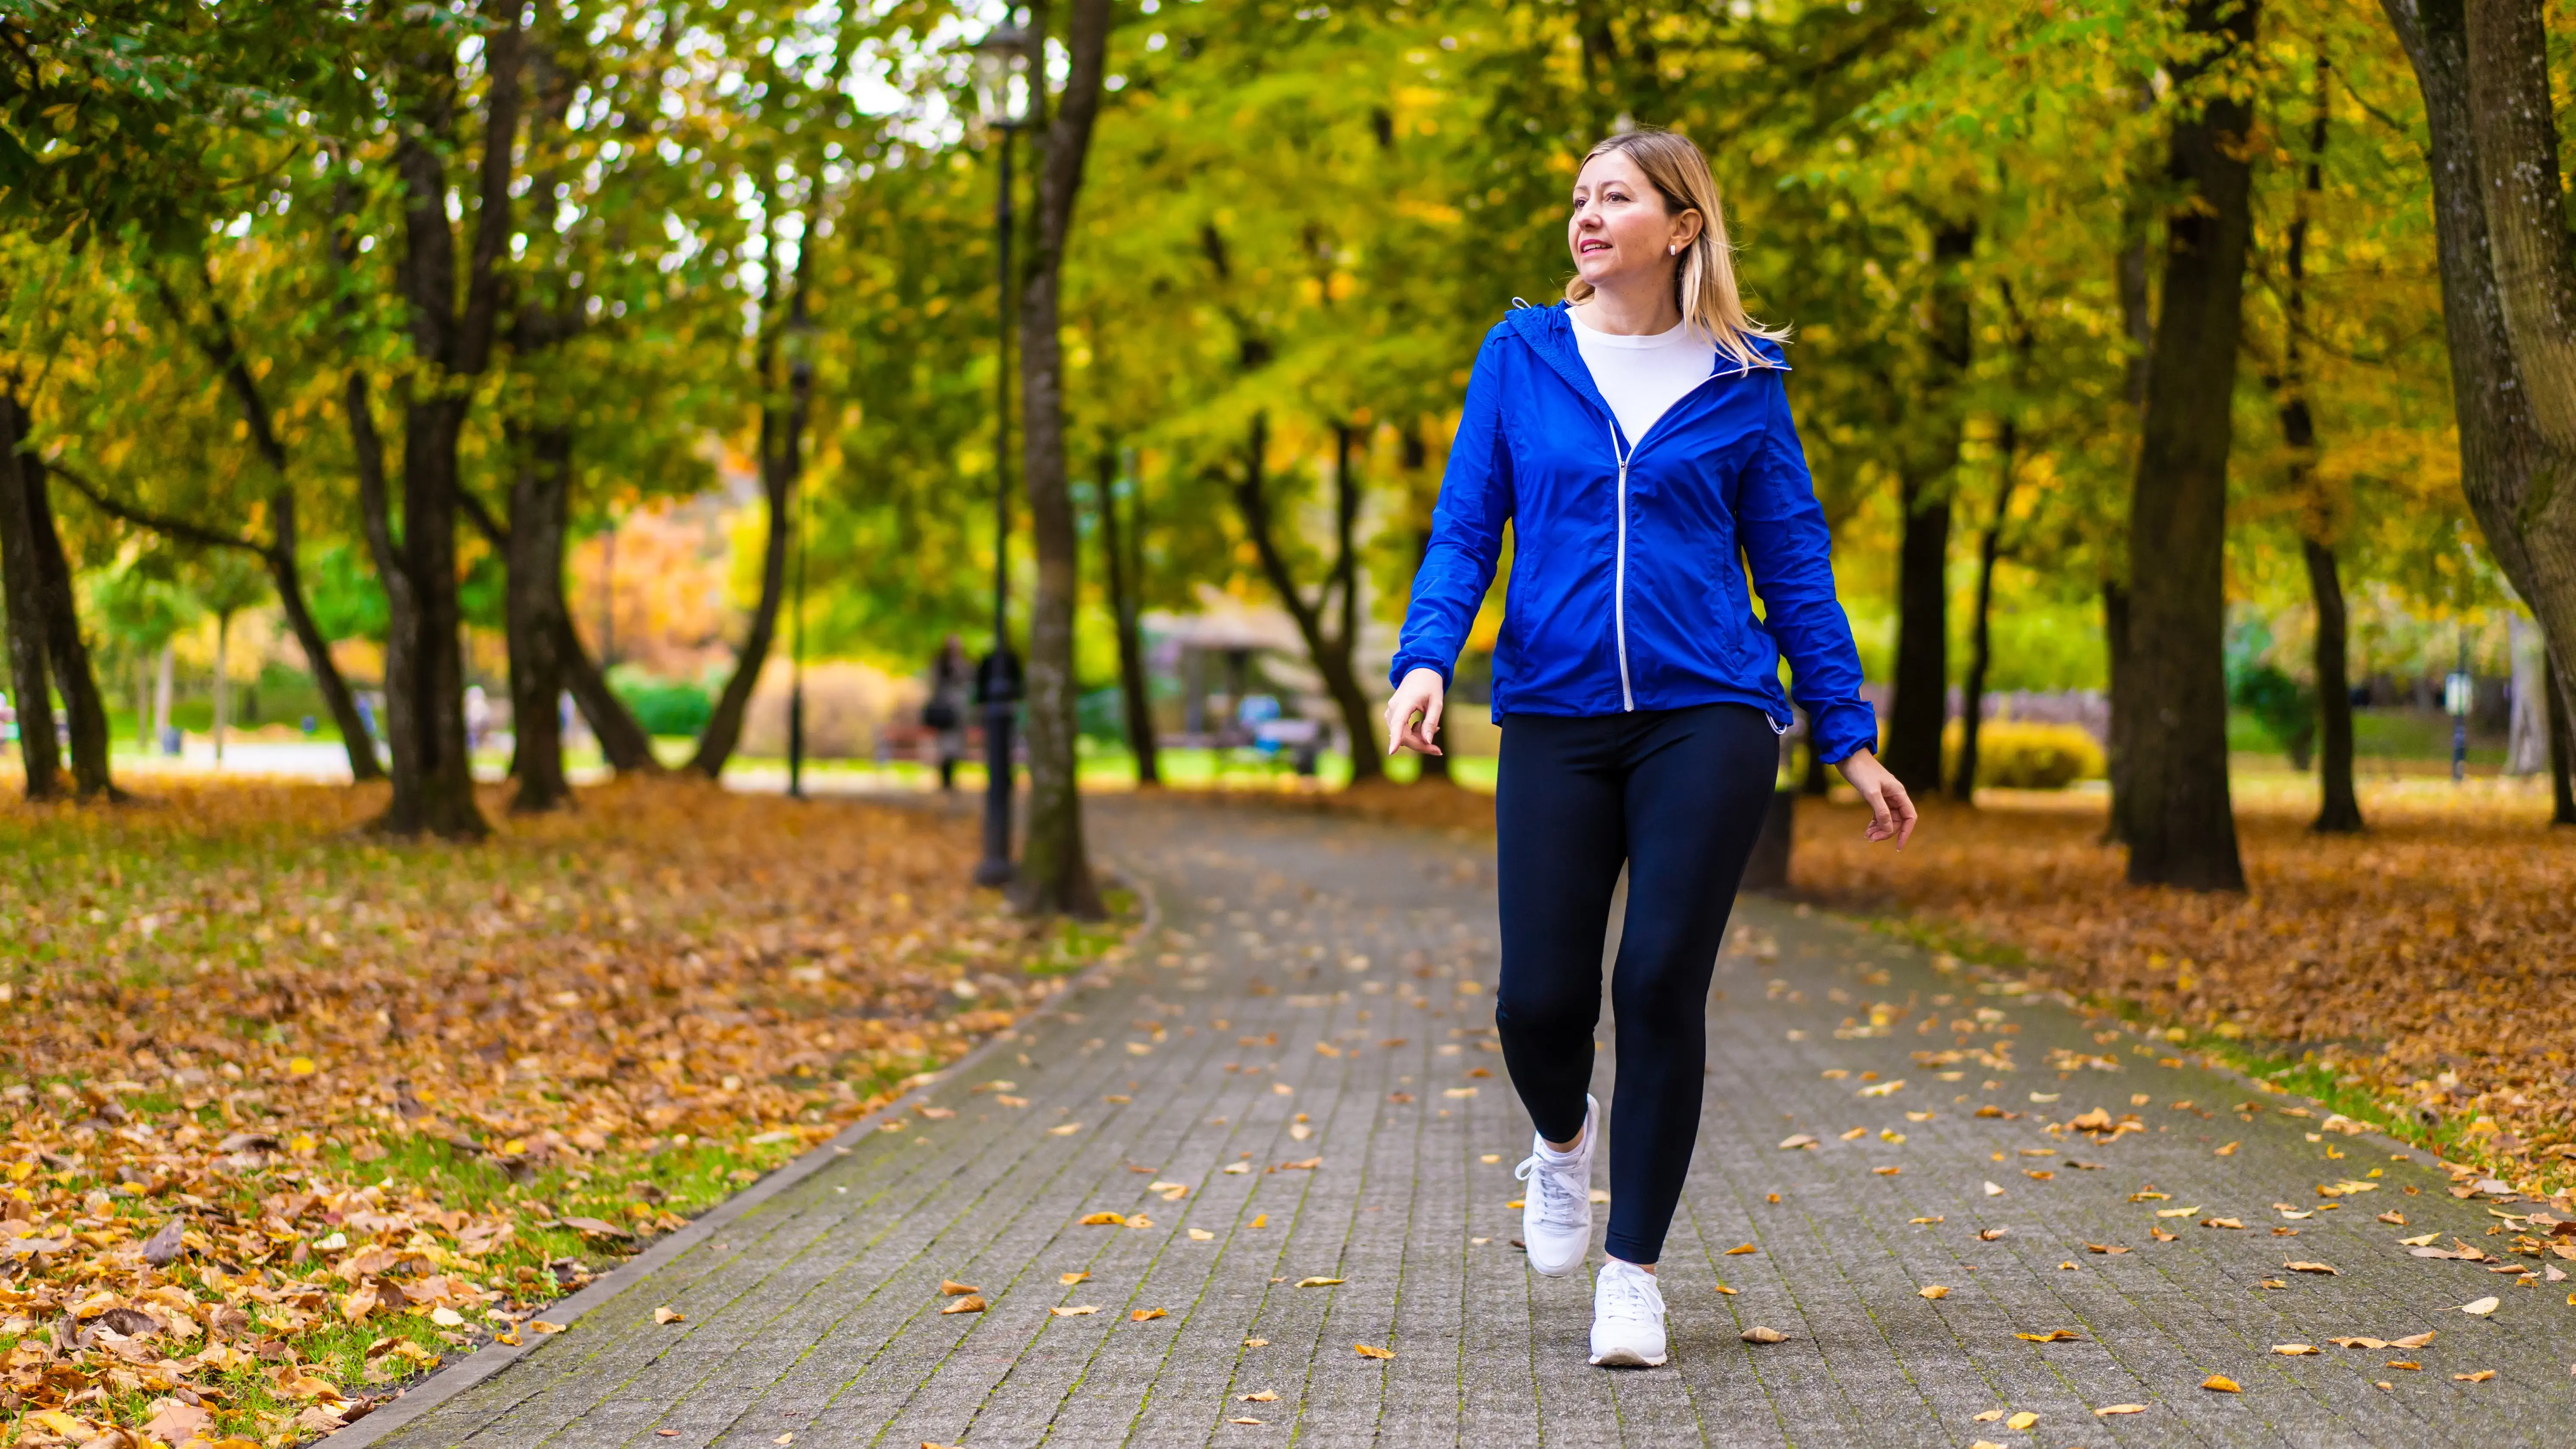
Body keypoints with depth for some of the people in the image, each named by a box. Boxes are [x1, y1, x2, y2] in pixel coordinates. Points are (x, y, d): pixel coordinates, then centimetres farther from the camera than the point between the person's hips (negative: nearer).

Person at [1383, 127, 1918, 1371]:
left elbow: (1794, 564, 9)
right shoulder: (1522, 356, 8)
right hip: (1556, 718, 1)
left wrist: (1850, 738, 7)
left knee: (1662, 985, -7)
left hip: (1707, 717, -1)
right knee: (1539, 998, -5)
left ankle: (1631, 1269, 9)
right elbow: (1464, 529, 7)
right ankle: (1563, 1136, 32)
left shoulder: (1741, 381, 6)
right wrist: (1426, 658, -11)